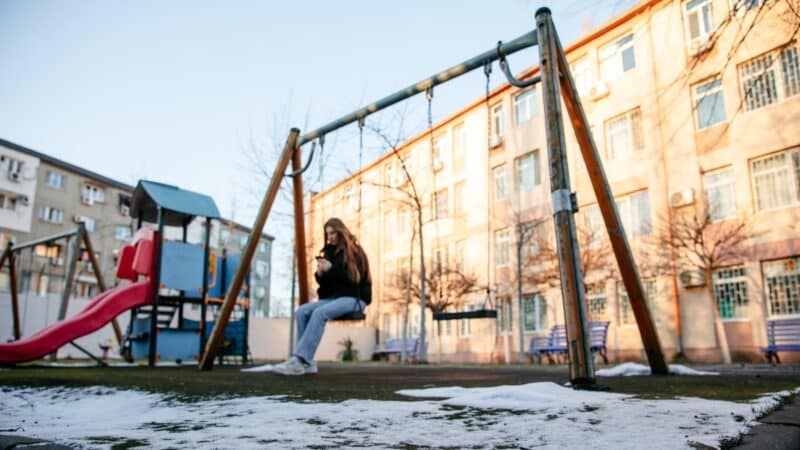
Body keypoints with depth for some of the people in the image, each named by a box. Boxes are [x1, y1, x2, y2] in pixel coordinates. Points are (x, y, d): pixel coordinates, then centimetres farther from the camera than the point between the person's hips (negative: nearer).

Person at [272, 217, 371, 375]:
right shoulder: (329, 251, 15)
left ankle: (299, 361, -39)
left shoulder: (353, 251, -2)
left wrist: (331, 269, -20)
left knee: (319, 313, -33)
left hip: (354, 298, -7)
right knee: (302, 311, -19)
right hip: (333, 297, 7)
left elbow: (355, 278, -14)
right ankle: (307, 362, -20)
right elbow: (326, 282, 16)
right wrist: (320, 273, -7)